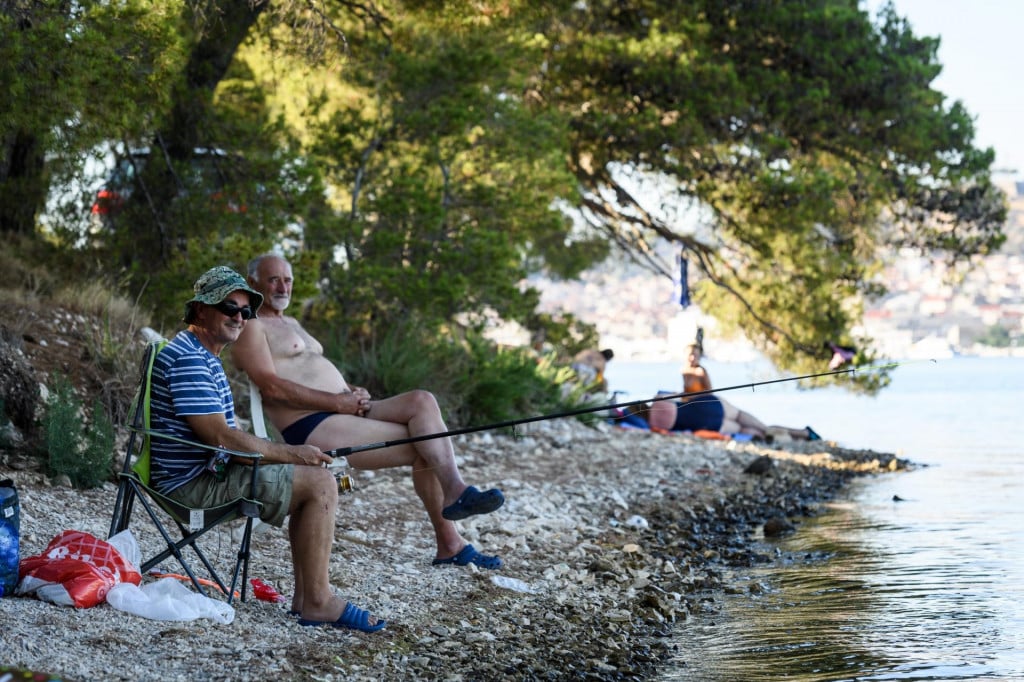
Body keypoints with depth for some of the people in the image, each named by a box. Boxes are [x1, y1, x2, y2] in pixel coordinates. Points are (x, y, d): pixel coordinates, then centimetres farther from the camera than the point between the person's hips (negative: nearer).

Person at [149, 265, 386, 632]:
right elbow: (220, 437, -23)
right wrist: (292, 454, -14)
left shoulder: (206, 356, 18)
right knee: (320, 484, -15)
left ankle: (306, 595, 7)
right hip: (194, 483, -11)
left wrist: (289, 452, 5)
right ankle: (317, 602, -11)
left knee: (318, 478, 12)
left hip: (209, 472, 11)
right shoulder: (187, 358, -17)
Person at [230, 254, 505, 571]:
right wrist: (337, 402, -17)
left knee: (422, 401, -17)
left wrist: (352, 392, 4)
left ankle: (455, 491, -22)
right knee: (423, 444, -20)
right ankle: (449, 542, -19)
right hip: (310, 428, -8)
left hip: (344, 412, 8)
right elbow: (273, 387, -14)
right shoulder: (251, 328, 0)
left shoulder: (292, 324, 30)